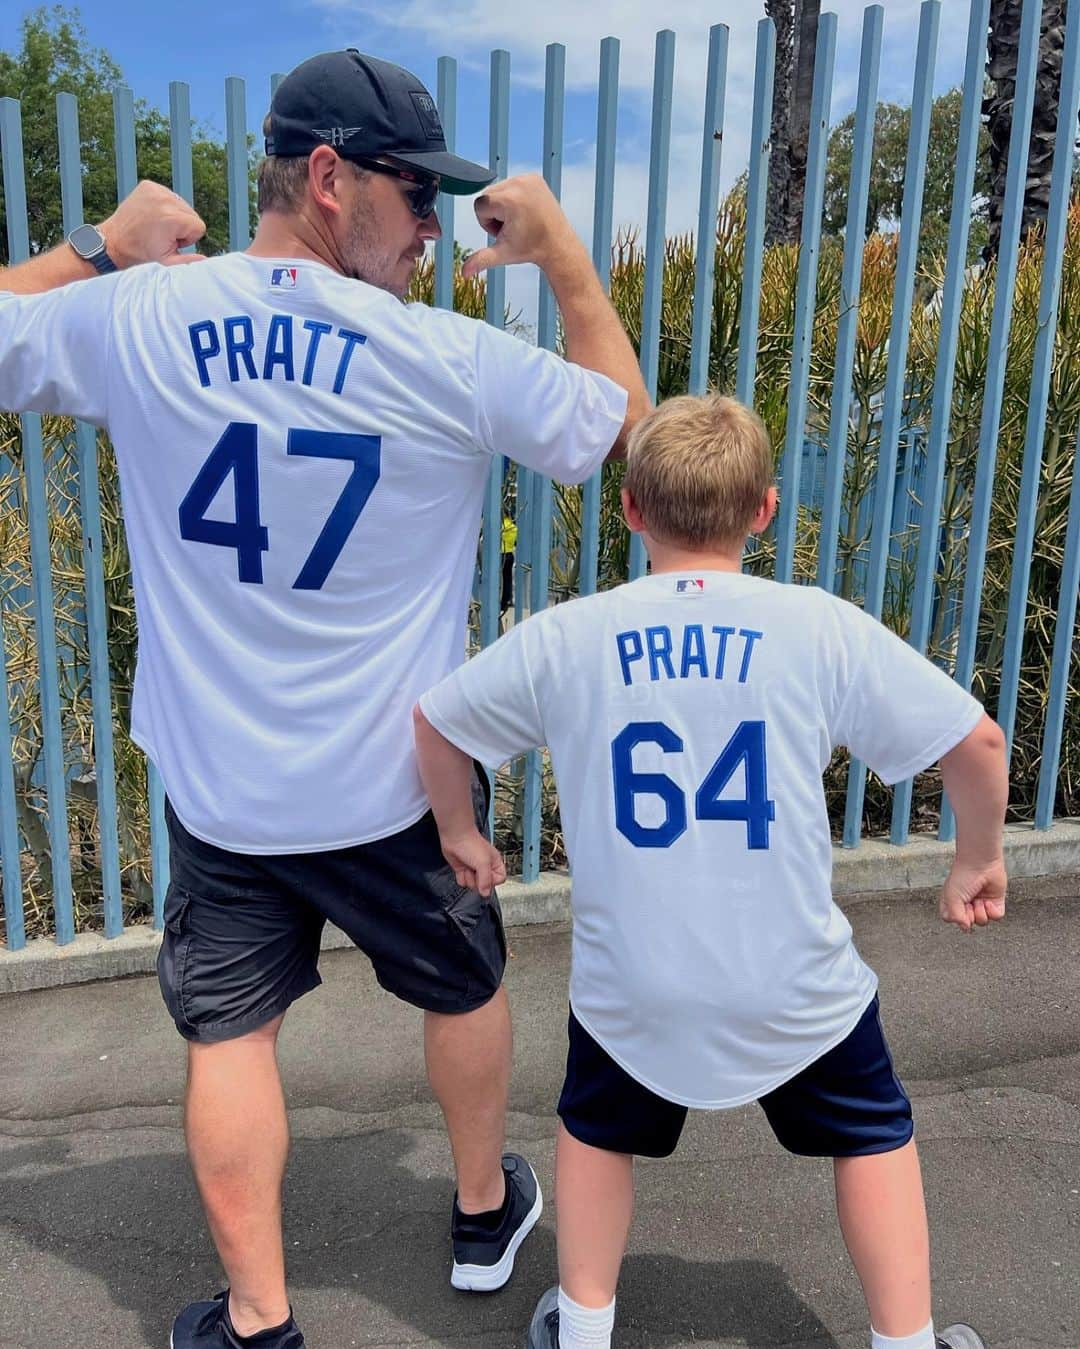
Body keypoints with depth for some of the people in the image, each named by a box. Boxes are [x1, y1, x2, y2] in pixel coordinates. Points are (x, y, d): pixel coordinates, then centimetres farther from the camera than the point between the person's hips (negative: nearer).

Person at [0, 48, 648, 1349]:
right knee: (462, 990, 23)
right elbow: (627, 423, -1)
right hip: (396, 785, -1)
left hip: (217, 789, 2)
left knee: (228, 1032, 17)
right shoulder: (451, 360, -16)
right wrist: (562, 252, 5)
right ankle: (484, 1212, 47)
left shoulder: (134, 320, -10)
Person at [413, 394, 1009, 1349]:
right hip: (793, 983, 0)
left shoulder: (564, 638, -6)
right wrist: (979, 859, 11)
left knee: (599, 1130, 29)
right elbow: (977, 740, -6)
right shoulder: (823, 627, -10)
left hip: (631, 987, 1)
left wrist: (460, 834, 21)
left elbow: (433, 723, 5)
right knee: (874, 1134, 27)